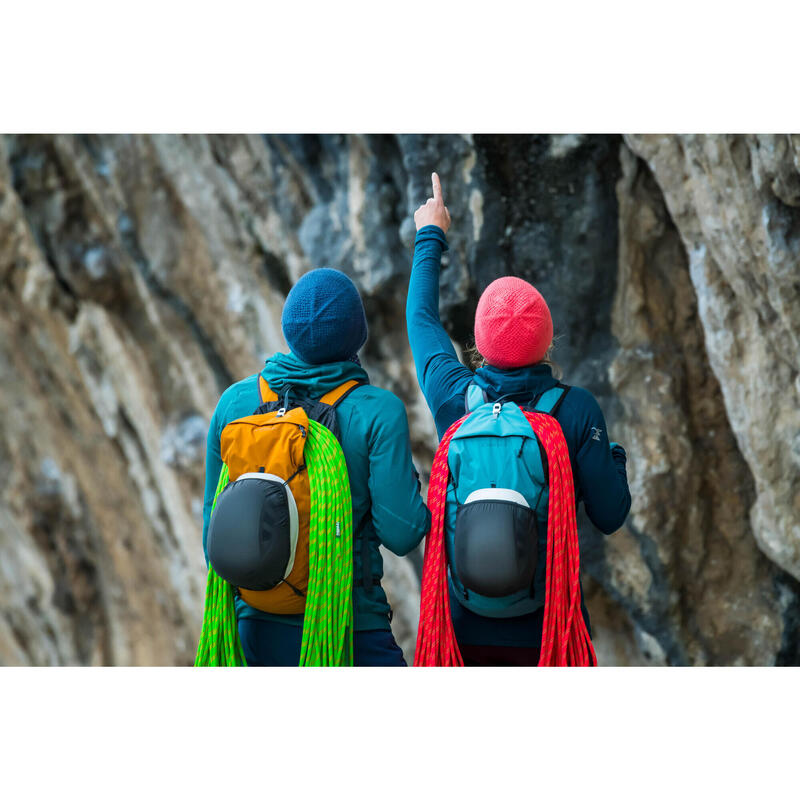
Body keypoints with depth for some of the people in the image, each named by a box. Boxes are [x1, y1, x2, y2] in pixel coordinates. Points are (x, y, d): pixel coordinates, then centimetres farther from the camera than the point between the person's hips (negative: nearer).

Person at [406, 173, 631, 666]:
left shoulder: (453, 397, -4)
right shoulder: (577, 409, -10)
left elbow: (422, 319, 15)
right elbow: (610, 515, -4)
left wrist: (431, 236, 30)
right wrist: (614, 457, 16)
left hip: (463, 624, 2)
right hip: (548, 626, -2)